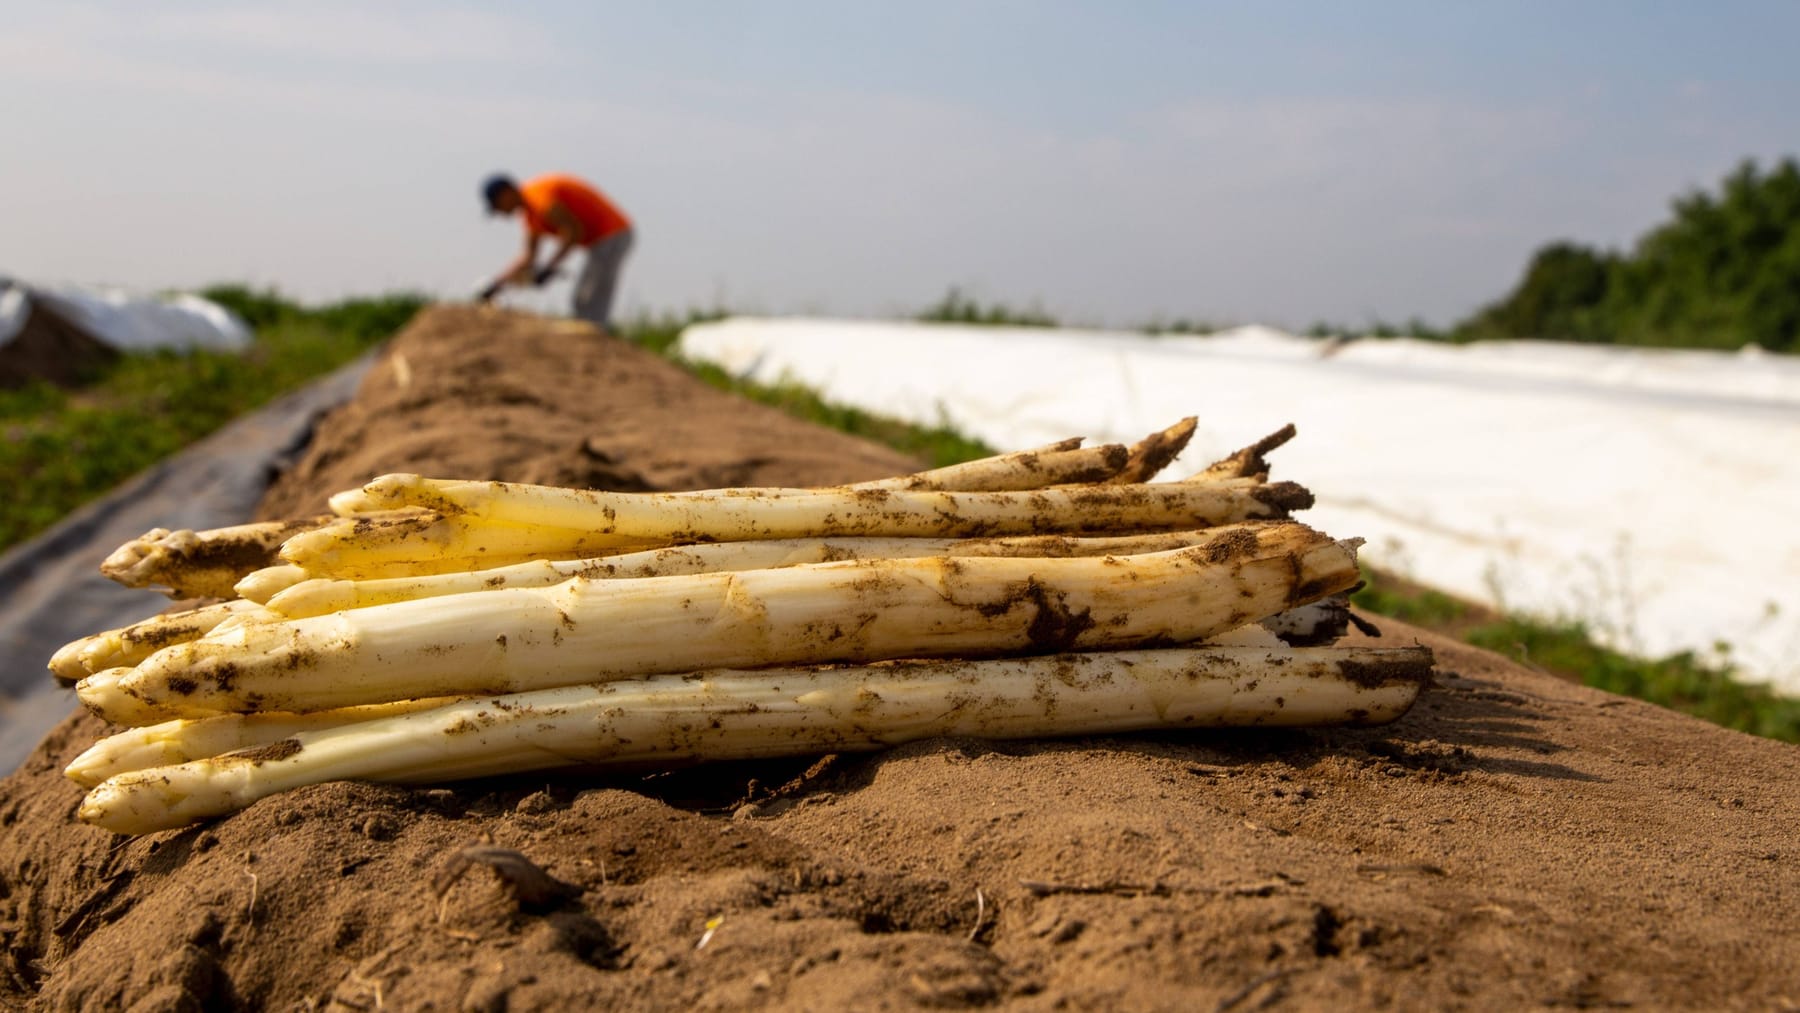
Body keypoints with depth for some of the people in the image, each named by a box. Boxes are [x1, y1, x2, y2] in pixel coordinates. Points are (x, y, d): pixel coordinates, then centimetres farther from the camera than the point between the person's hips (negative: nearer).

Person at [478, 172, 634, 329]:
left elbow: (574, 231, -25)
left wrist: (549, 267, -22)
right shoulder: (530, 211, 15)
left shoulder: (538, 195, -17)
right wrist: (496, 285, 17)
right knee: (582, 301, 14)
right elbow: (529, 257, 20)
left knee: (592, 310, -13)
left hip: (610, 239, -10)